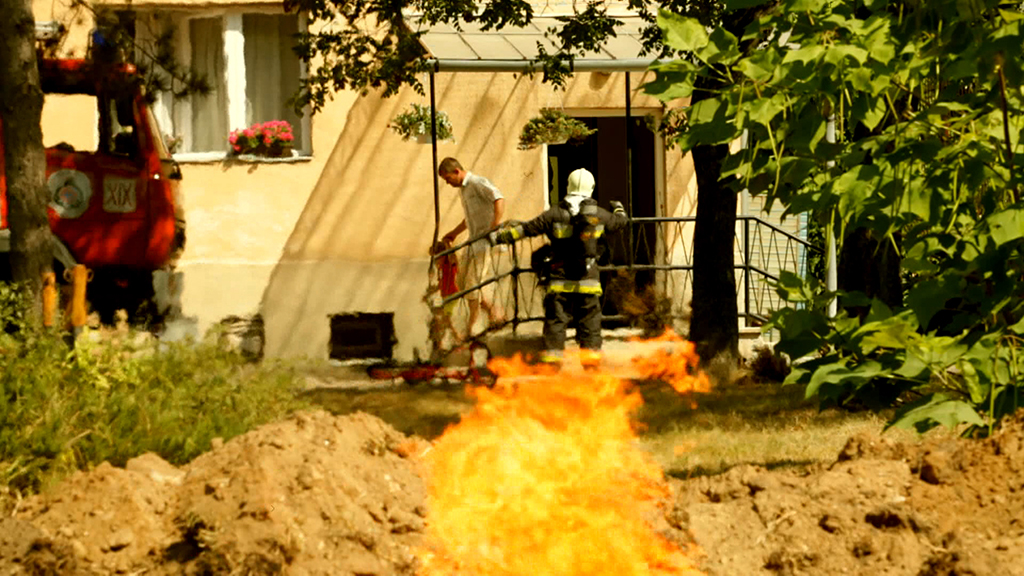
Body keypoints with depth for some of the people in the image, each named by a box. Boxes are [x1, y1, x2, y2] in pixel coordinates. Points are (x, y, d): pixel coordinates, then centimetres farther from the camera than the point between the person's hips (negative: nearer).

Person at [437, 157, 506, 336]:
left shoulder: (477, 183, -13)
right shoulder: (462, 189, 17)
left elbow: (499, 199, -27)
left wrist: (495, 227, -30)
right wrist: (453, 233, 29)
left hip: (484, 240, -10)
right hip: (473, 241, 10)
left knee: (473, 283, -8)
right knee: (461, 282, 9)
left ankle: (471, 327, -1)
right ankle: (491, 309, 20)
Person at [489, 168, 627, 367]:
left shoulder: (555, 214, -5)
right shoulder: (598, 214, 1)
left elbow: (528, 228, -3)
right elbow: (620, 222, 21)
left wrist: (499, 236, 5)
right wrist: (619, 209, 45)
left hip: (560, 278, -1)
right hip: (587, 277, 1)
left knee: (555, 319, 4)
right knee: (589, 319, 9)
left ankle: (552, 352, 0)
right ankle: (591, 350, 7)